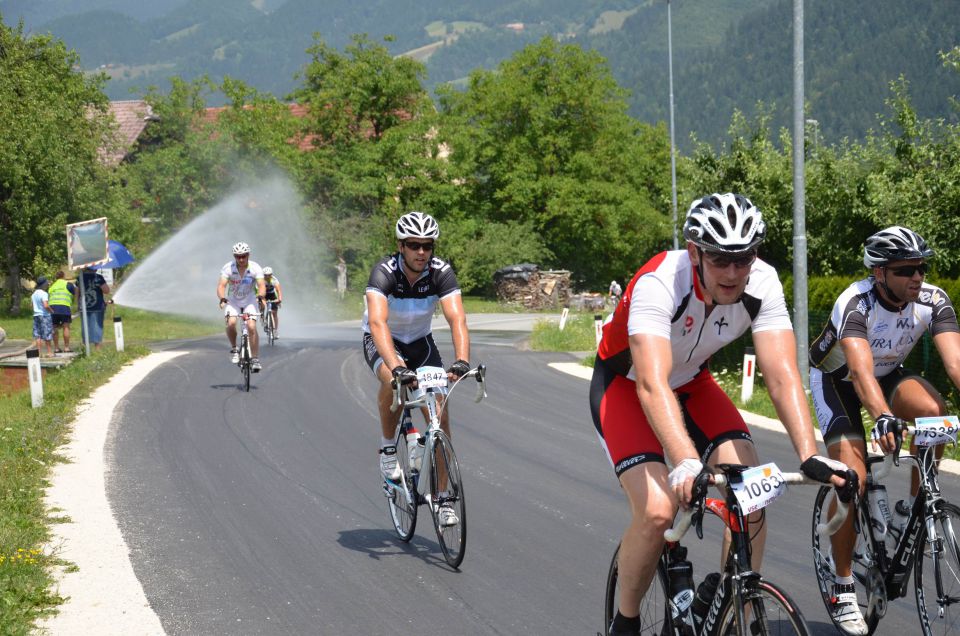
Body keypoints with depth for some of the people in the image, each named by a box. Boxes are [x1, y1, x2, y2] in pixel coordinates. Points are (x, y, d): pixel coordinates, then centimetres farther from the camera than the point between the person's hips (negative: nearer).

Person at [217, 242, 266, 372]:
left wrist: (260, 297, -48)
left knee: (251, 327, -20)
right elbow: (221, 286, -27)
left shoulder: (255, 268, -18)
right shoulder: (228, 268, -18)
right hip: (233, 301, 0)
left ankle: (255, 359, -11)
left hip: (250, 300, 0)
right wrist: (222, 299, -47)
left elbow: (262, 285, -27)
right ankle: (234, 349, 0)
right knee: (231, 323, -26)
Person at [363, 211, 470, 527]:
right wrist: (396, 365, -59)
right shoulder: (384, 272, -30)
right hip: (382, 342, -3)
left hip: (420, 342, 3)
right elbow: (378, 322, -43)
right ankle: (388, 447, -12)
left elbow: (457, 319, -33)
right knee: (393, 380, -37)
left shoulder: (441, 272, -22)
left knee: (441, 415, -10)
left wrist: (461, 361, -51)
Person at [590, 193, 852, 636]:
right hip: (626, 386, -4)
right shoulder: (660, 283, -36)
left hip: (691, 383, 4)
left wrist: (810, 456, -42)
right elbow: (652, 385, -46)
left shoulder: (762, 284, -23)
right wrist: (686, 463, -60)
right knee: (657, 510, -23)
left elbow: (782, 374, -28)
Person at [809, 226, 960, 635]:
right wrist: (882, 417, -67)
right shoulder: (855, 304, -34)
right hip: (837, 379, -4)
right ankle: (843, 588, -6)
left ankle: (914, 507, -9)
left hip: (888, 374, 4)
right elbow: (861, 370, -49)